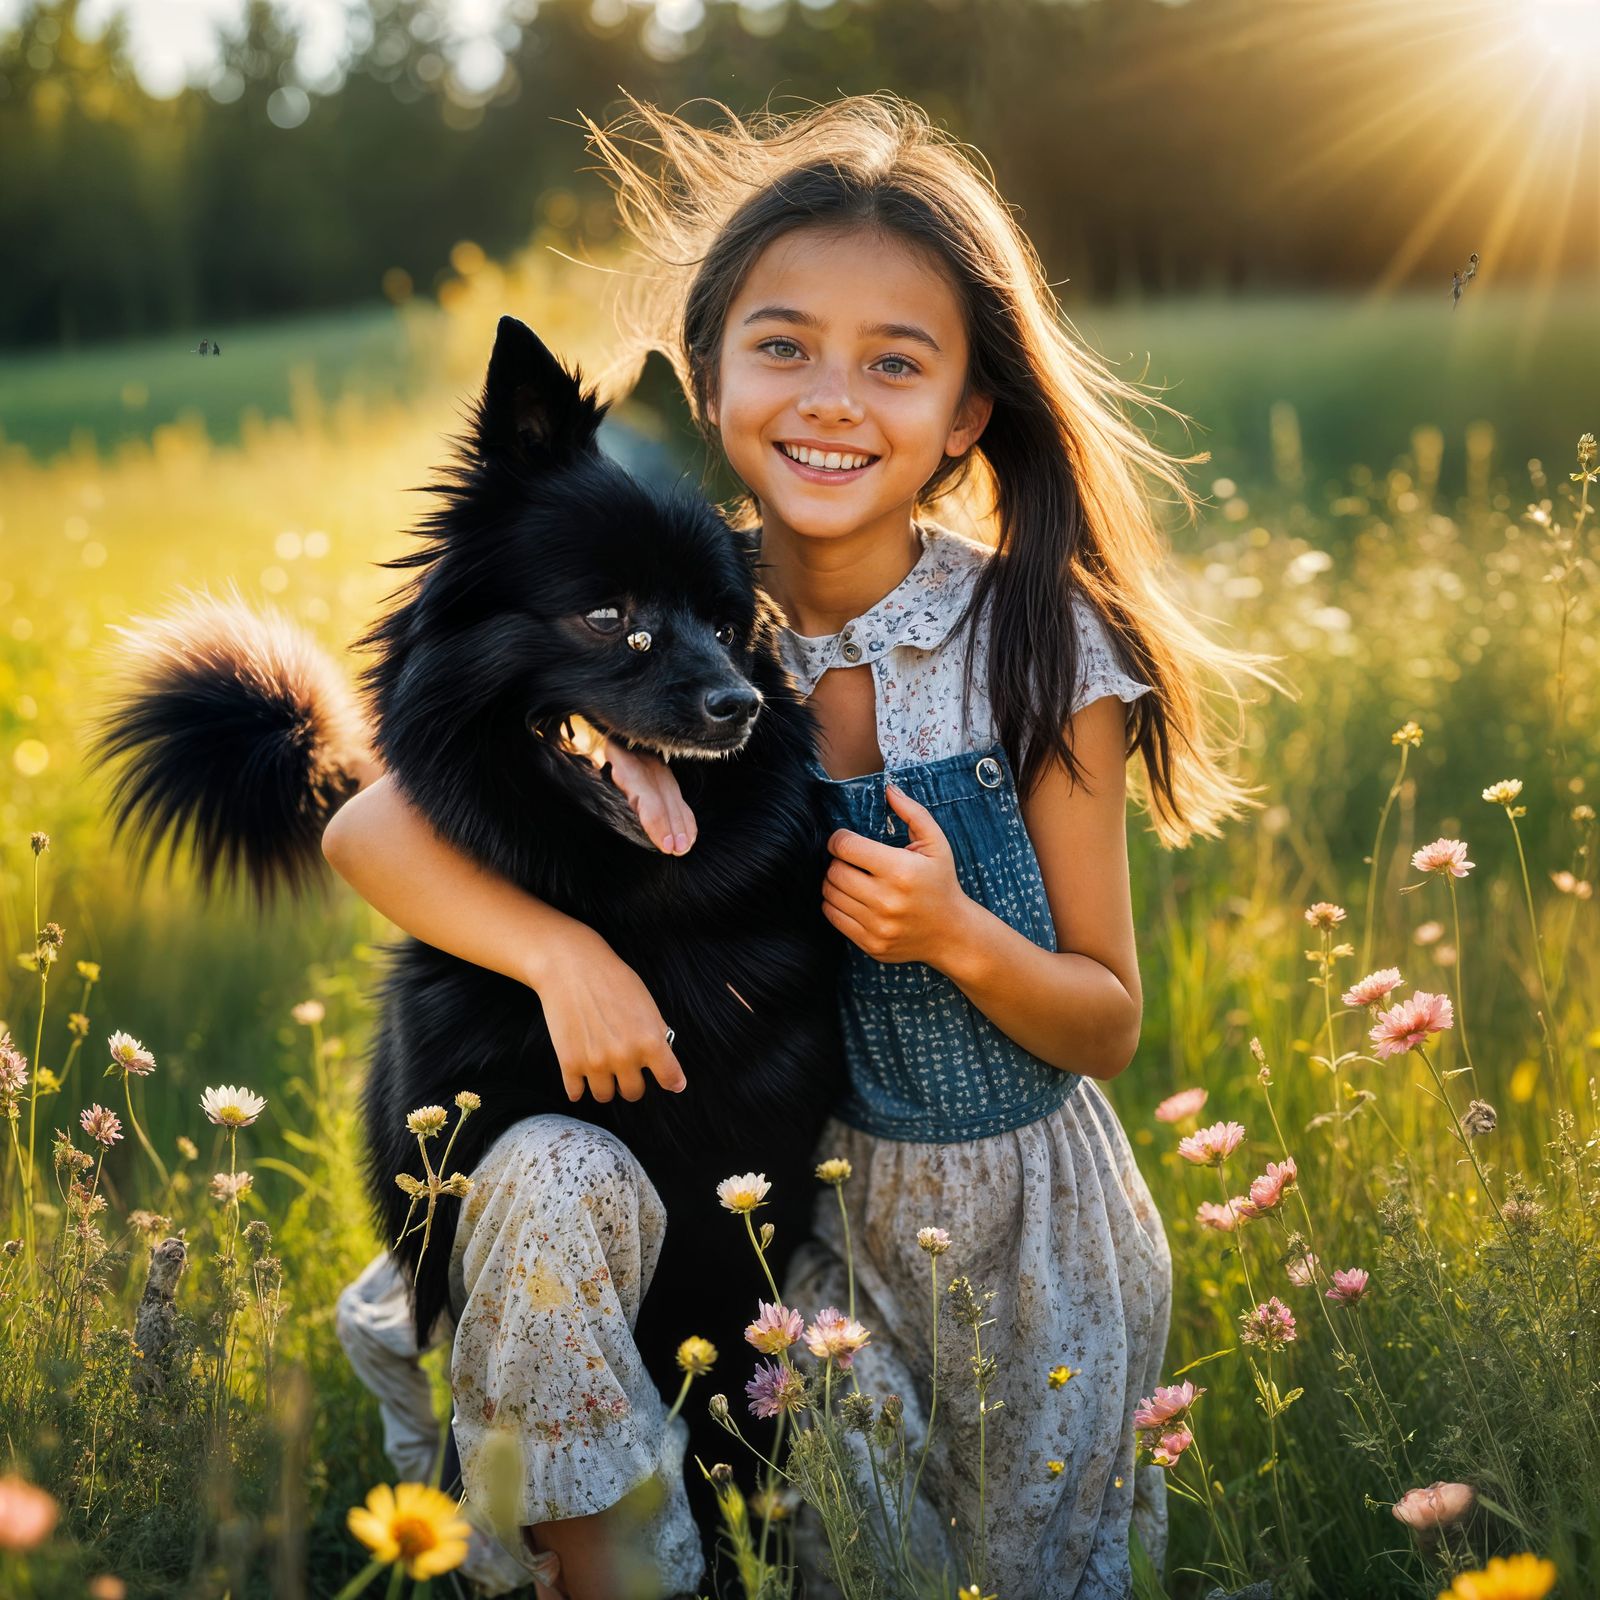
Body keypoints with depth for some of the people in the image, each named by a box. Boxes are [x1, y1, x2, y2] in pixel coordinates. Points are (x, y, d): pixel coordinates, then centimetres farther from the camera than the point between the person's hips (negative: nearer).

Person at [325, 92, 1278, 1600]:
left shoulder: (1040, 644, -15)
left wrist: (959, 938, -28)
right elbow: (371, 830, -13)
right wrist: (566, 951, -29)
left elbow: (1108, 1028, -8)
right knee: (545, 1177, -24)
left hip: (1034, 1227, -1)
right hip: (807, 1206, 1)